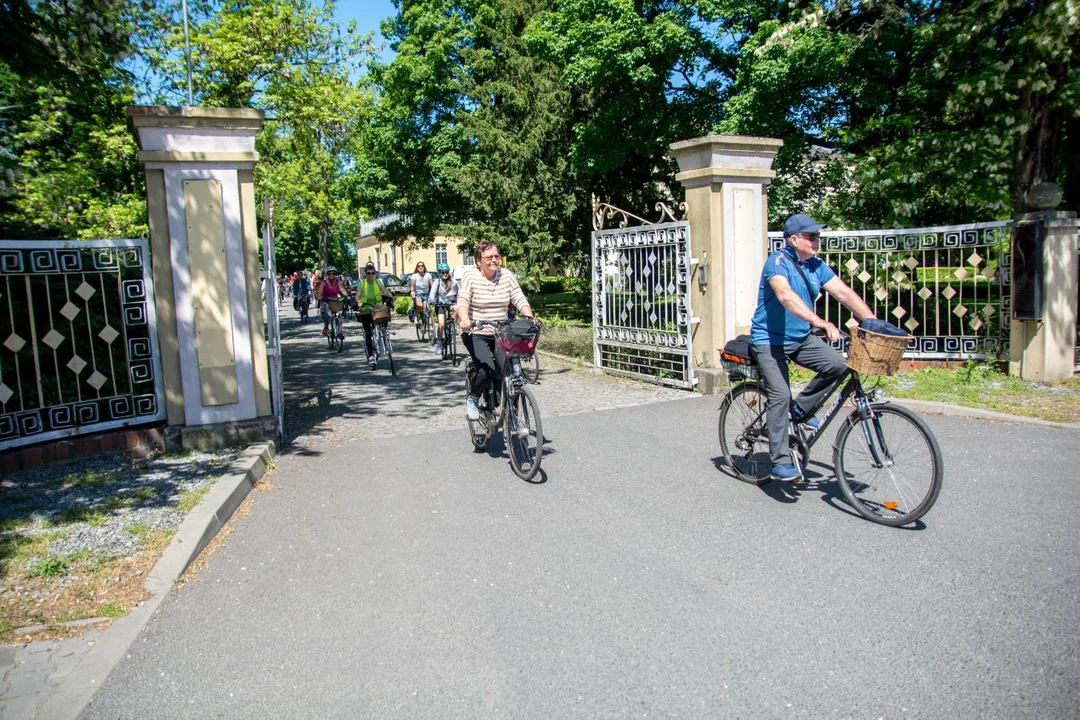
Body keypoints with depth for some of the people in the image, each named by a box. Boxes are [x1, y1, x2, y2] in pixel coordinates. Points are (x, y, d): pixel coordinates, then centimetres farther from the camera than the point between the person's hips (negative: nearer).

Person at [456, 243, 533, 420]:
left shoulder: (507, 277, 4)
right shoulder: (470, 276, -6)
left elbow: (521, 300, -4)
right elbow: (462, 302, -17)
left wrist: (529, 318, -23)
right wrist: (464, 320, -38)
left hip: (501, 334, 4)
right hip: (476, 334, -4)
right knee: (487, 370, -25)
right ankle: (472, 399, 5)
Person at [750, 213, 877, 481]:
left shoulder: (816, 266, 5)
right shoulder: (778, 261, -17)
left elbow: (845, 293, 0)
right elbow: (786, 295, -35)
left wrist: (874, 324, -11)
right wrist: (821, 322, -45)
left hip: (801, 339, 7)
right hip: (770, 340, -7)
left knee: (837, 364, -16)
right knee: (780, 395, -16)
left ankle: (800, 409, 5)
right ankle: (780, 462, -8)